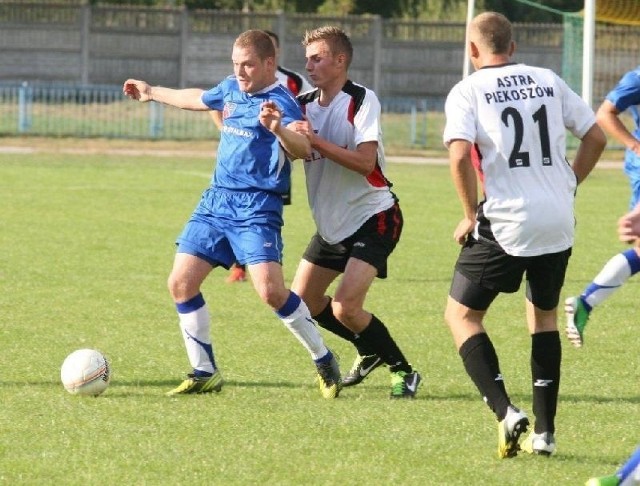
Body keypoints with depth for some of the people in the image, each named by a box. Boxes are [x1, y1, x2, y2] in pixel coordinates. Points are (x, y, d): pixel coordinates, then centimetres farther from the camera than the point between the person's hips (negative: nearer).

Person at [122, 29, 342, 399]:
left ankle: (324, 361, -2)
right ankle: (205, 374, 10)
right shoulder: (231, 89, 11)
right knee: (181, 282, 0)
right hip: (216, 201, 8)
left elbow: (303, 149, -30)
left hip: (257, 206, -8)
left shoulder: (281, 102, -12)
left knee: (271, 289, -21)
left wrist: (279, 129, -51)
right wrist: (153, 93, 47)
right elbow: (197, 99, 33)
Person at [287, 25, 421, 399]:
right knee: (303, 302, 10)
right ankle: (370, 352, 31)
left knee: (345, 307, -19)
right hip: (331, 224, 8)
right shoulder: (304, 105, 4)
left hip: (372, 217, -8)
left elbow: (365, 161, -26)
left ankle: (403, 371, -2)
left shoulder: (362, 101, -15)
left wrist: (317, 142, -33)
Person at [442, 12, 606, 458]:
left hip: (505, 221, -4)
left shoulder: (467, 91, -3)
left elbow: (460, 155, -16)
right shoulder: (549, 81, 10)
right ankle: (545, 431, 18)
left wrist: (471, 216, -5)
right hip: (558, 222, 5)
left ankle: (505, 412, -11)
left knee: (462, 315, 9)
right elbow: (596, 138, 11)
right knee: (543, 314, 23)